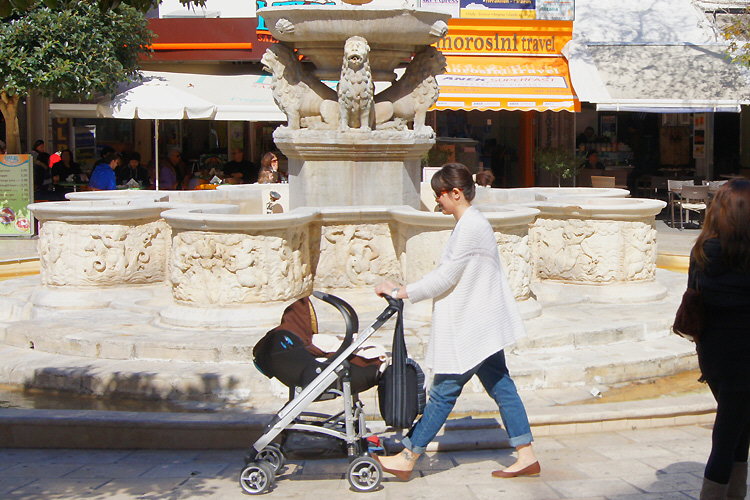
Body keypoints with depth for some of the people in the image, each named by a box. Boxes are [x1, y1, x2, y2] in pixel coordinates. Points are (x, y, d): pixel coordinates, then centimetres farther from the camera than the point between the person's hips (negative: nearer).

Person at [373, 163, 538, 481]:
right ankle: (527, 457, 13)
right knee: (501, 387, 10)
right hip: (479, 325, 10)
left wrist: (401, 292, -16)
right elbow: (450, 275, 17)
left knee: (443, 391, -3)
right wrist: (403, 291, 13)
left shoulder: (471, 227, -18)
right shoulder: (470, 224, 14)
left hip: (472, 328, -10)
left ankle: (408, 458, 3)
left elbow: (445, 278, -20)